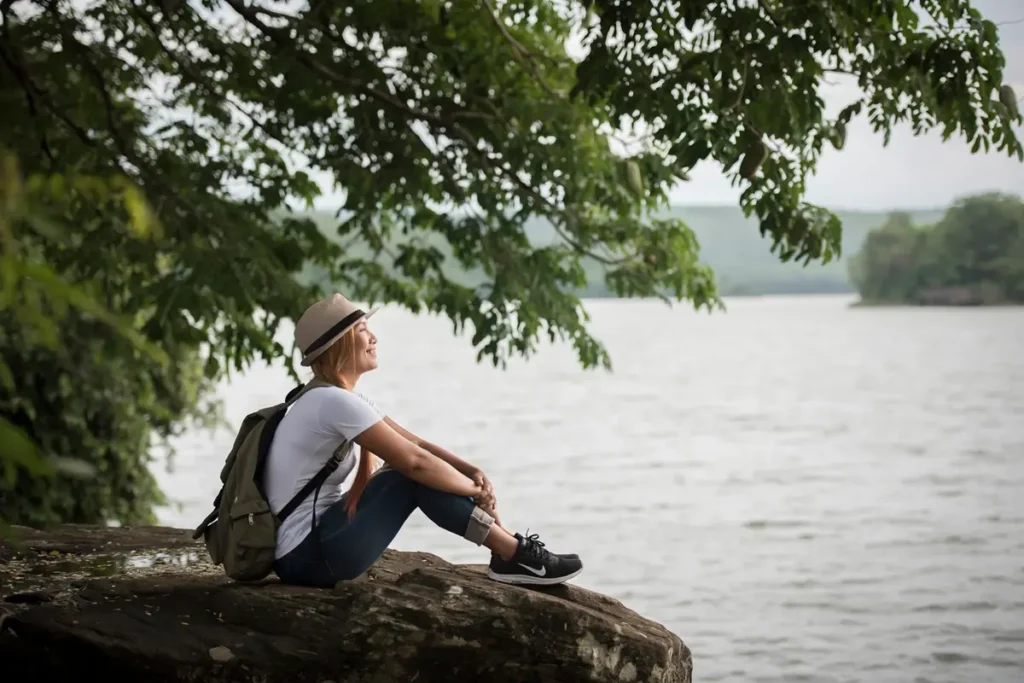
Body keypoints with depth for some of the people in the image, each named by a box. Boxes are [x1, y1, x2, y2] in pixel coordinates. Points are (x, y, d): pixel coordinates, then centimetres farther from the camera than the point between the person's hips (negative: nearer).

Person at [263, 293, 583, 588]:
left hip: (319, 536, 9)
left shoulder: (331, 400, 13)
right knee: (417, 475, -14)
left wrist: (473, 472, -4)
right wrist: (477, 490, -8)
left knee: (420, 470, 6)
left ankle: (511, 550, 4)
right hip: (307, 556, -9)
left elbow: (417, 444, 11)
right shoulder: (335, 402, -18)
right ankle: (515, 555, -9)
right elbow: (414, 460, -22)